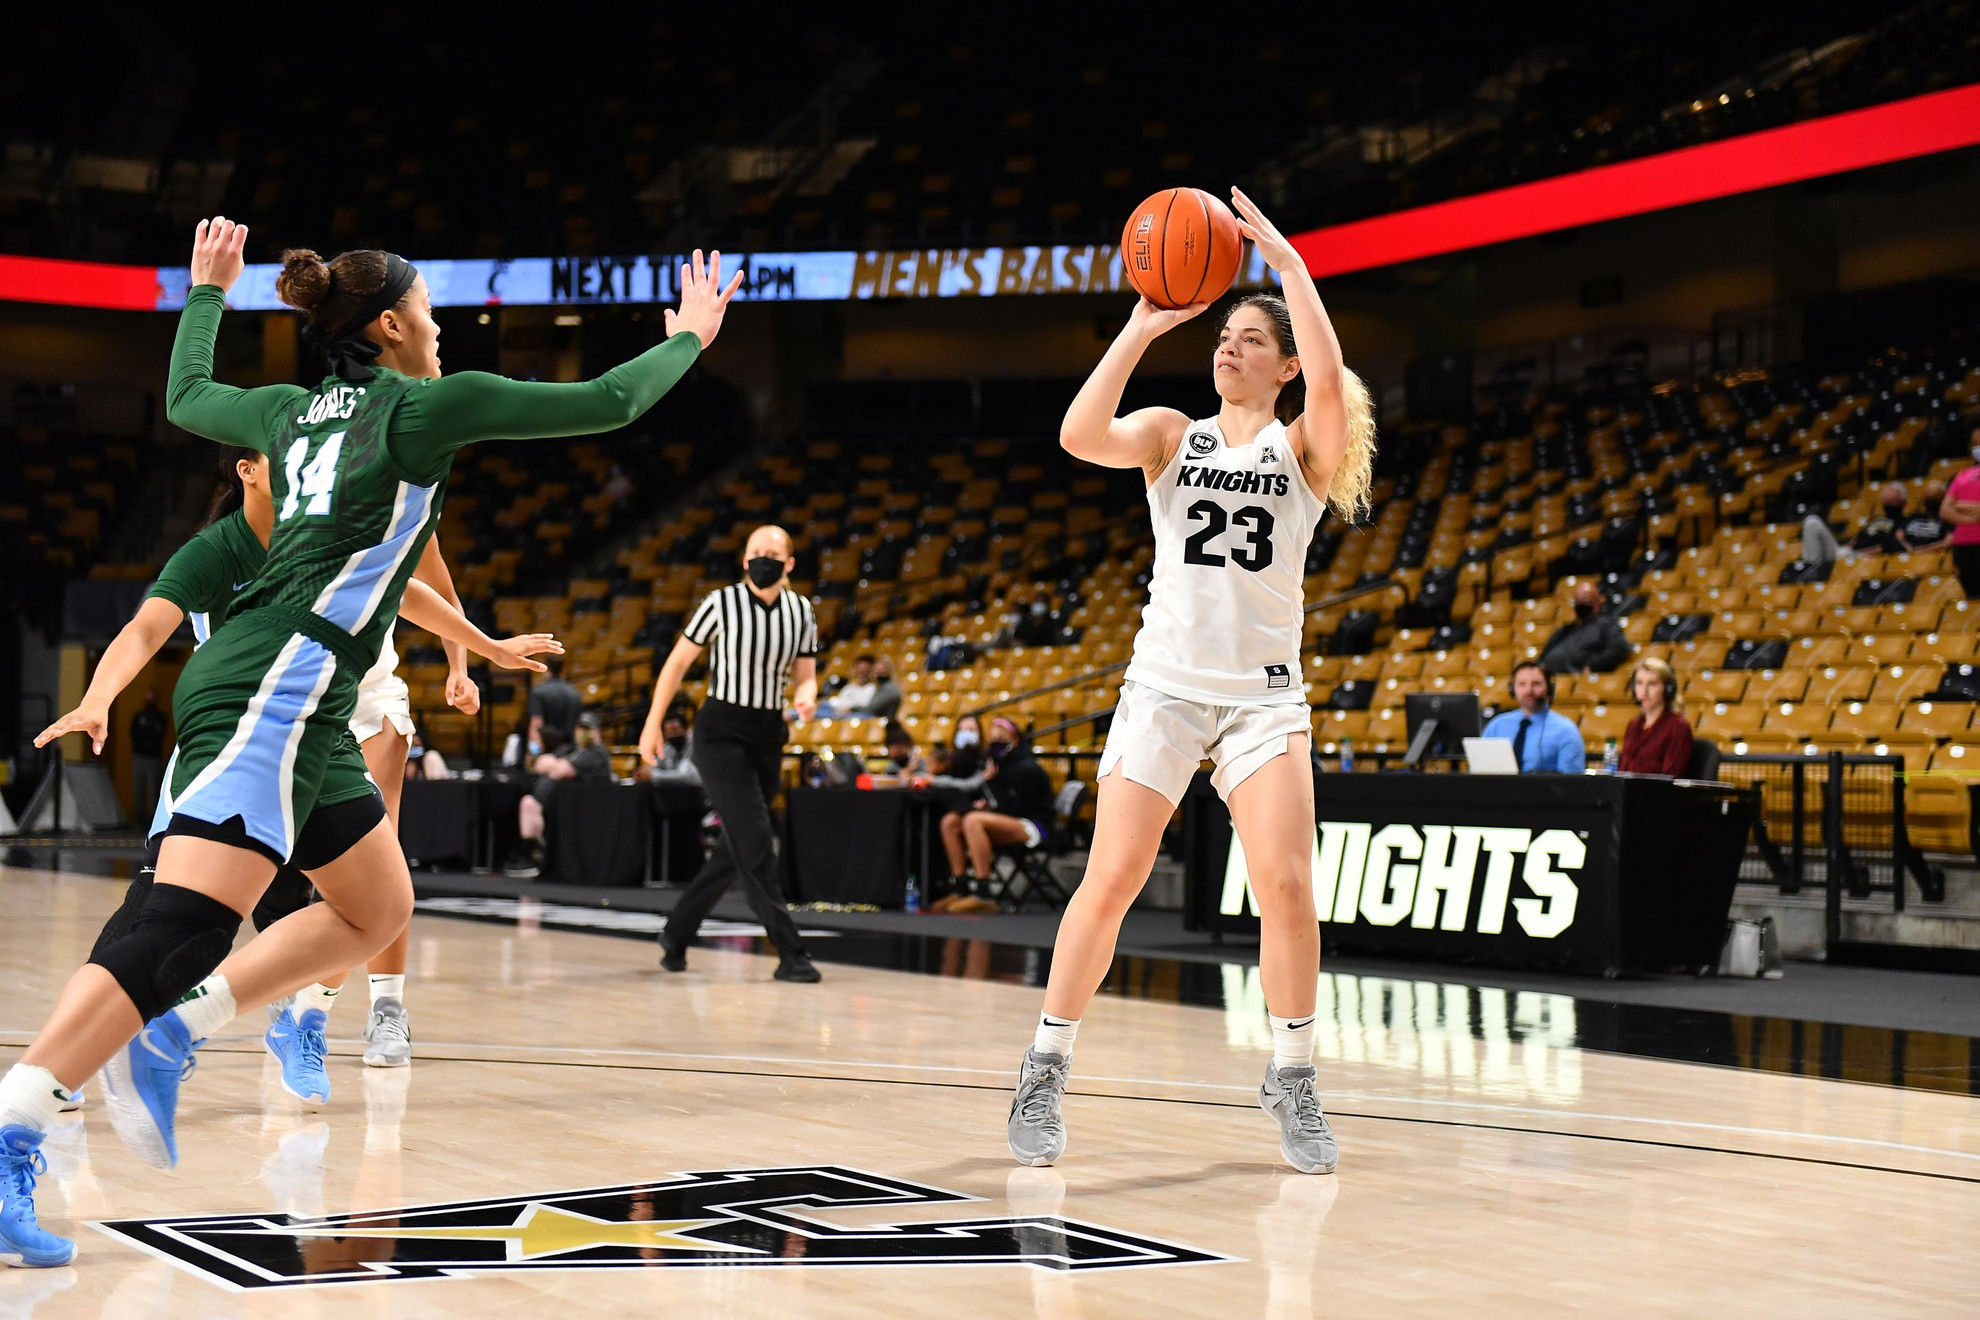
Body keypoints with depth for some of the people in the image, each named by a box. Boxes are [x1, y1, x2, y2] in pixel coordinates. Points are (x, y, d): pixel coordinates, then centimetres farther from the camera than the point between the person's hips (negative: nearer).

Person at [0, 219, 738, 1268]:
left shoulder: (293, 407, 18)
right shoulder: (425, 404, -2)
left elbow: (185, 400, 39)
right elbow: (607, 403, 3)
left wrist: (208, 290, 52)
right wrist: (688, 337, 20)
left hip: (300, 707, 10)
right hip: (266, 695, -10)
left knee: (377, 909, 16)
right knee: (181, 932, -18)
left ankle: (169, 1036, 11)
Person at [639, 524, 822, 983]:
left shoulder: (801, 612, 3)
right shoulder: (721, 604, -9)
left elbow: (804, 675, 10)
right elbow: (678, 662, -1)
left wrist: (806, 697, -14)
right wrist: (652, 725, -2)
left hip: (768, 737, 6)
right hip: (721, 732, -5)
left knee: (737, 850, 11)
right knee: (754, 841, -14)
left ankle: (677, 933, 28)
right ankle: (790, 954, -14)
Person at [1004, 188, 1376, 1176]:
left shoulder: (1303, 447, 4)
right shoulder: (1172, 435, 7)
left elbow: (1330, 381, -19)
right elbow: (1081, 436, -13)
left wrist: (1287, 261, -15)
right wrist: (1144, 324, -14)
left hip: (1263, 694, 0)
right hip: (1165, 682, 0)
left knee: (1285, 885, -10)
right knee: (1110, 880, -6)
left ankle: (1293, 1078, 8)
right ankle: (1044, 1072, 5)